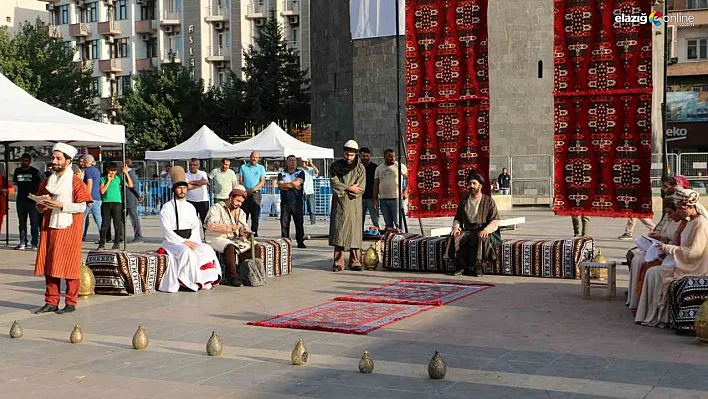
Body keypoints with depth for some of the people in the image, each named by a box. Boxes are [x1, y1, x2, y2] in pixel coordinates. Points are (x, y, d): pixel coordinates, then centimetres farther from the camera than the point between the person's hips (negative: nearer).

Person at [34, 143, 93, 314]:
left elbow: (81, 207, -10)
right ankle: (51, 302, 11)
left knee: (69, 265, -4)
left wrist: (61, 205, -18)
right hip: (49, 228, 6)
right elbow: (39, 208, 20)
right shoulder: (47, 182, 14)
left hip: (68, 229, -6)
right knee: (48, 265, 4)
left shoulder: (76, 182, -4)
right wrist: (42, 205, -2)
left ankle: (71, 303, 2)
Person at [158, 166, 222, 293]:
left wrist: (192, 241, -9)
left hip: (190, 241, 5)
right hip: (173, 242, -5)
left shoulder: (190, 207, 16)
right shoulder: (167, 207, -1)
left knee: (207, 249, -21)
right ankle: (190, 281, -28)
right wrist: (183, 242, -18)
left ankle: (205, 281, -21)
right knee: (186, 252, -35)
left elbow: (196, 227, 11)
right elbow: (166, 230, -10)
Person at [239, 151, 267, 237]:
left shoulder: (261, 168, 9)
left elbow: (262, 182, 0)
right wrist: (246, 190, -11)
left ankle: (254, 234, -1)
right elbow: (241, 181, 7)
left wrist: (253, 189, -13)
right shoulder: (243, 167, 12)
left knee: (255, 216, -3)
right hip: (245, 194, 1)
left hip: (256, 194, -1)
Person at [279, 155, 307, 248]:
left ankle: (300, 242, 5)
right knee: (284, 223, 0)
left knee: (299, 223, -1)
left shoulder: (300, 173, 8)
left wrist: (286, 185, -2)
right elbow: (280, 186, -3)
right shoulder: (282, 174, 12)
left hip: (297, 202, -1)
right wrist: (293, 185, -7)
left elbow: (297, 183, -9)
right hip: (285, 202, 1)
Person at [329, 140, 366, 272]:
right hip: (339, 204, 0)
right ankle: (338, 262, -5)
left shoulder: (360, 168, 4)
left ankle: (355, 261, 4)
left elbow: (360, 189, -5)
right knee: (338, 231, -5)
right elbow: (334, 184, -5)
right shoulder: (335, 166, 7)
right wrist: (349, 188, -10)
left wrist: (343, 190, -9)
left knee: (354, 231, -2)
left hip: (354, 204, 0)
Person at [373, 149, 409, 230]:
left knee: (398, 223, -9)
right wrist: (375, 199, 7)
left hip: (396, 198, -4)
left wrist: (405, 191, -9)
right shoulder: (379, 168, 13)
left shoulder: (400, 166, 2)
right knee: (388, 224, 9)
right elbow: (376, 185, 13)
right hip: (383, 199, 4)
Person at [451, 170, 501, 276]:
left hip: (483, 232, -4)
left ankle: (478, 267, -29)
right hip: (467, 231, 4)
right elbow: (457, 218, 20)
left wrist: (486, 229, -24)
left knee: (481, 239, -39)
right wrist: (456, 227, -3)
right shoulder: (464, 200, 16)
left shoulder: (488, 201, 2)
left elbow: (495, 222, -5)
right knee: (454, 238, -28)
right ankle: (462, 266, -21)